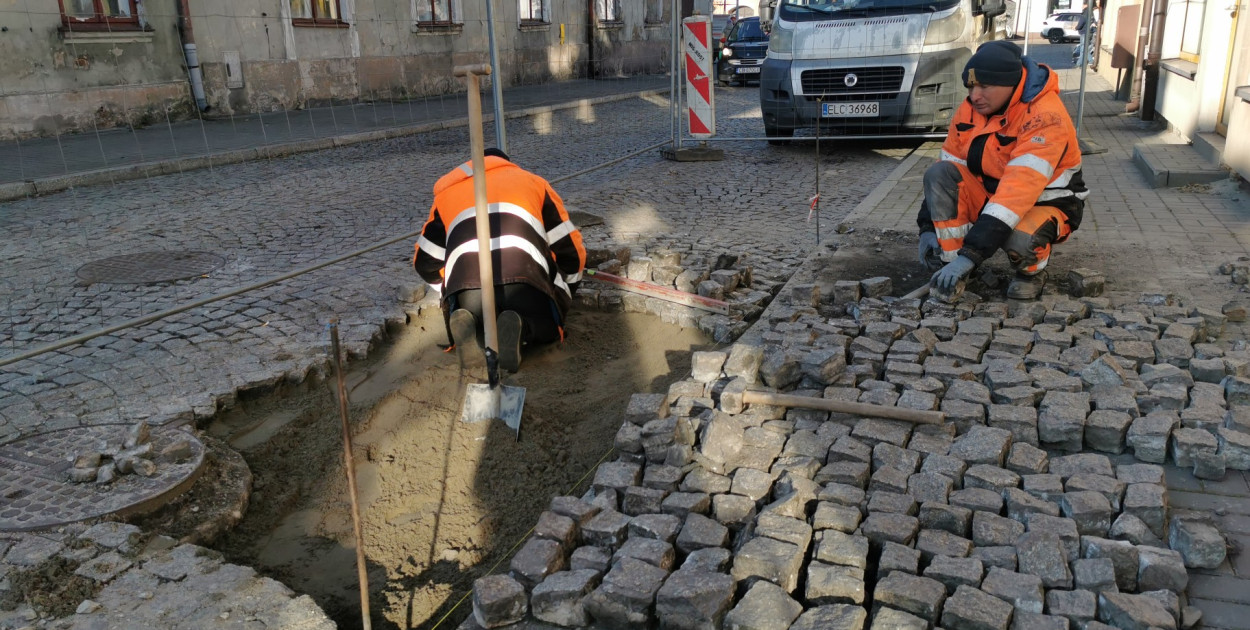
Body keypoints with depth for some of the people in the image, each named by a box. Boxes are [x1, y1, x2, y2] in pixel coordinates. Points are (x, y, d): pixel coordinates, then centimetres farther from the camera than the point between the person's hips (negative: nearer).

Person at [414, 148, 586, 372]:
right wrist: (563, 294, 45)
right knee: (547, 328, 24)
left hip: (465, 283, 2)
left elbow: (425, 262, 36)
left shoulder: (448, 192, 35)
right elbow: (571, 249, 28)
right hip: (524, 277, -1)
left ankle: (465, 323, -5)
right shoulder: (533, 181, 32)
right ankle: (520, 326, -10)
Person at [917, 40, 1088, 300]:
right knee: (938, 173, -20)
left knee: (1019, 238, -40)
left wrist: (970, 253, -44)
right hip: (989, 197, 6)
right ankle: (951, 267, -14)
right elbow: (945, 176, 0)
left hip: (1045, 204, -6)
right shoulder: (969, 110, -6)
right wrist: (928, 227, -13)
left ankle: (1032, 271, -3)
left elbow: (1019, 190, -38)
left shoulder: (1045, 116, -28)